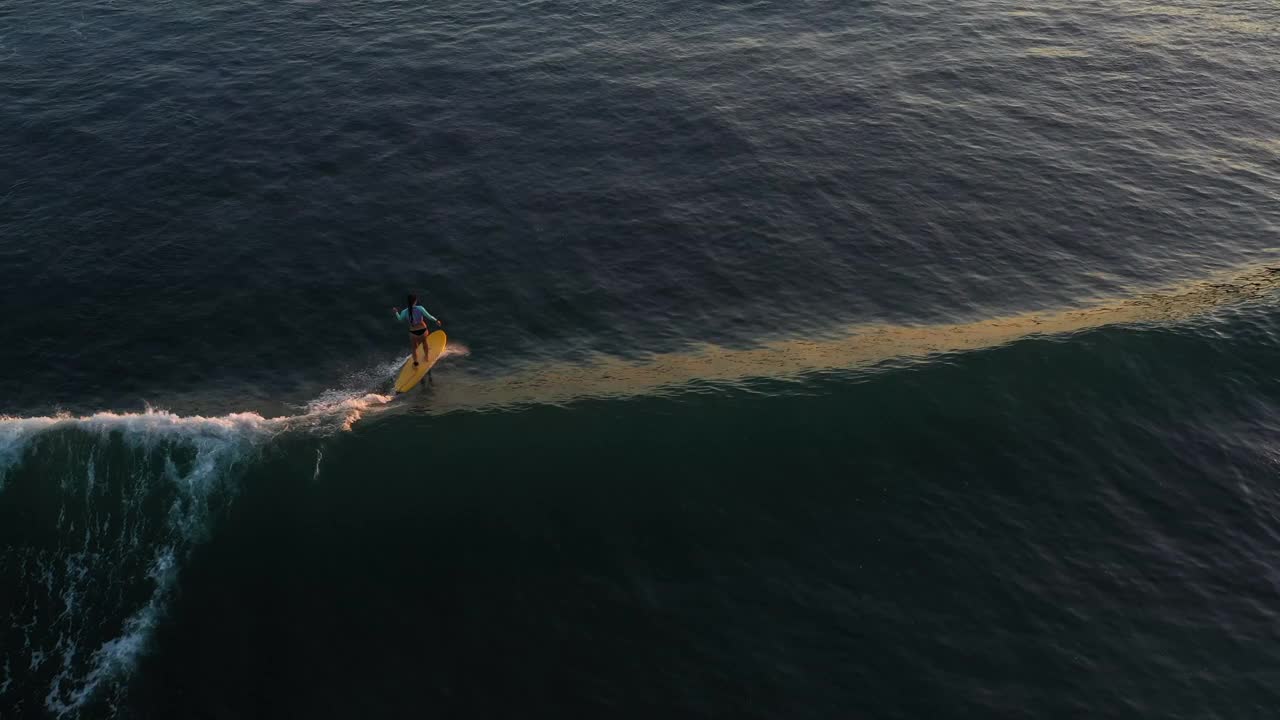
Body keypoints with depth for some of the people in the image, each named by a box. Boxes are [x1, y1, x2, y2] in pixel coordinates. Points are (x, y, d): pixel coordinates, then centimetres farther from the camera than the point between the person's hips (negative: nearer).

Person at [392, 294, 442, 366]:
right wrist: (436, 321, 4)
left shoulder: (404, 312, -16)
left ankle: (415, 363, 36)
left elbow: (400, 319, 5)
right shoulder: (420, 308, -21)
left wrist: (396, 312, 22)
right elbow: (429, 316, -14)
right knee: (424, 343, 31)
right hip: (423, 330, 1)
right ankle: (426, 357, 54)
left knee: (414, 348, 23)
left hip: (413, 332, -1)